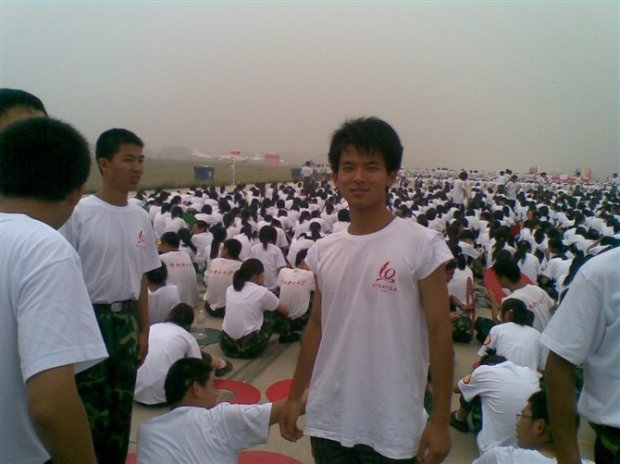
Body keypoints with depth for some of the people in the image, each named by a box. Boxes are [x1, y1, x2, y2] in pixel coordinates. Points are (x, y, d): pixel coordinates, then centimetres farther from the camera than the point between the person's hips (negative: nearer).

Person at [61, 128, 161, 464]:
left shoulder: (140, 218, 4)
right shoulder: (79, 213, -13)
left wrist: (143, 330, 12)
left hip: (127, 321, 6)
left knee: (122, 405, 17)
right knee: (92, 408, 5)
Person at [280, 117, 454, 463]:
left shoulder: (423, 245, -12)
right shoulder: (324, 250, 1)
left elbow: (439, 332, -9)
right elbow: (317, 326, 8)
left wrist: (440, 421, -8)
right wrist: (295, 396, 11)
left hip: (393, 428, -3)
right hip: (327, 421, 4)